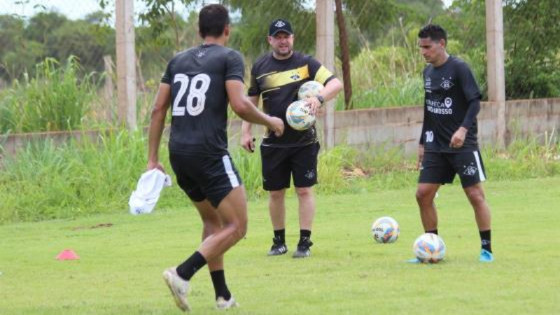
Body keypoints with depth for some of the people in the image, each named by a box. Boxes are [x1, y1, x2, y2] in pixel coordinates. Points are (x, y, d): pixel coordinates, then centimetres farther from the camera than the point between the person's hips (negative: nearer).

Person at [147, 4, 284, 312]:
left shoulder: (178, 60, 16)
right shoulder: (229, 57, -1)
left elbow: (158, 110, 12)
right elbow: (240, 105, -14)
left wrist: (152, 159, 14)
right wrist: (270, 121, 4)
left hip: (179, 154, 7)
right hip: (210, 153, -7)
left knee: (212, 221, 22)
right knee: (236, 226, -2)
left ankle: (222, 295, 17)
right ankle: (182, 274, -18)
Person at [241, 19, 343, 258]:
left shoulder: (306, 63, -4)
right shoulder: (260, 67, 4)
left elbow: (336, 84, -12)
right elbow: (251, 101, 14)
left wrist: (319, 98, -30)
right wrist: (246, 131, 7)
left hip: (304, 141, -2)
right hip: (273, 143, 2)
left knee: (304, 190, -3)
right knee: (275, 193, 6)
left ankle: (304, 242, 3)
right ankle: (279, 241, 20)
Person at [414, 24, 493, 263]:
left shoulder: (458, 68, -10)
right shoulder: (428, 72, 11)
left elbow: (475, 102, -16)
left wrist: (463, 129, -30)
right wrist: (422, 143, 19)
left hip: (462, 144, -7)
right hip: (436, 146, 7)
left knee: (475, 194, -6)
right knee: (423, 194, 0)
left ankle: (486, 249, 3)